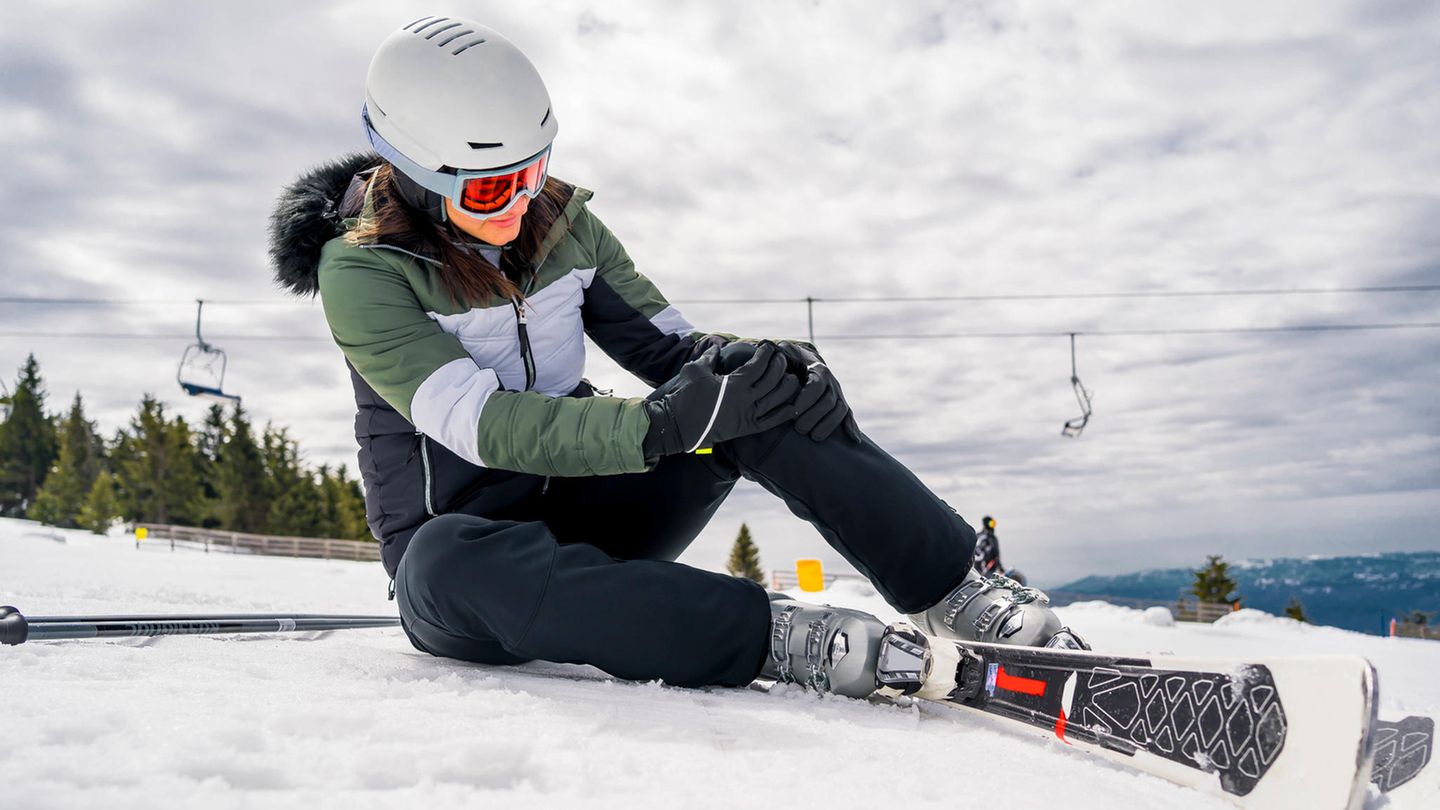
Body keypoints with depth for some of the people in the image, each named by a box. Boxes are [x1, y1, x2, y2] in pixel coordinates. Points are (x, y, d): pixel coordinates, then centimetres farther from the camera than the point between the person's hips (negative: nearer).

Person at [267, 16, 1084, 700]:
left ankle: (953, 585, -21)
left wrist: (751, 363, -25)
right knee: (450, 561, -42)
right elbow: (477, 422, -28)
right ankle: (773, 635, -42)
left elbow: (663, 342, -2)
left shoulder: (559, 219, 0)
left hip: (585, 511, 4)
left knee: (757, 387, -20)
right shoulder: (361, 270, -15)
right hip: (457, 541, -3)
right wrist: (657, 424, -41)